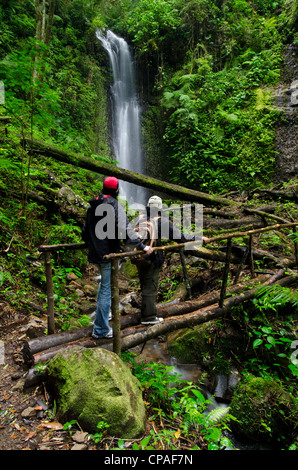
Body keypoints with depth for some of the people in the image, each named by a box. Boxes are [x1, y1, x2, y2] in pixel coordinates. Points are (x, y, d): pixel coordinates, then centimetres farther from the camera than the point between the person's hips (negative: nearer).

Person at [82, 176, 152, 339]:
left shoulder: (92, 205, 12)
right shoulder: (114, 205, -12)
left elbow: (86, 228, 24)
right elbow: (124, 229, -24)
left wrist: (87, 240, 42)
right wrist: (141, 246, -23)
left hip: (95, 252, 8)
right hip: (108, 253, -8)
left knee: (104, 283, 28)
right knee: (107, 289, -1)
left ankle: (101, 316, 35)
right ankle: (100, 329, 7)